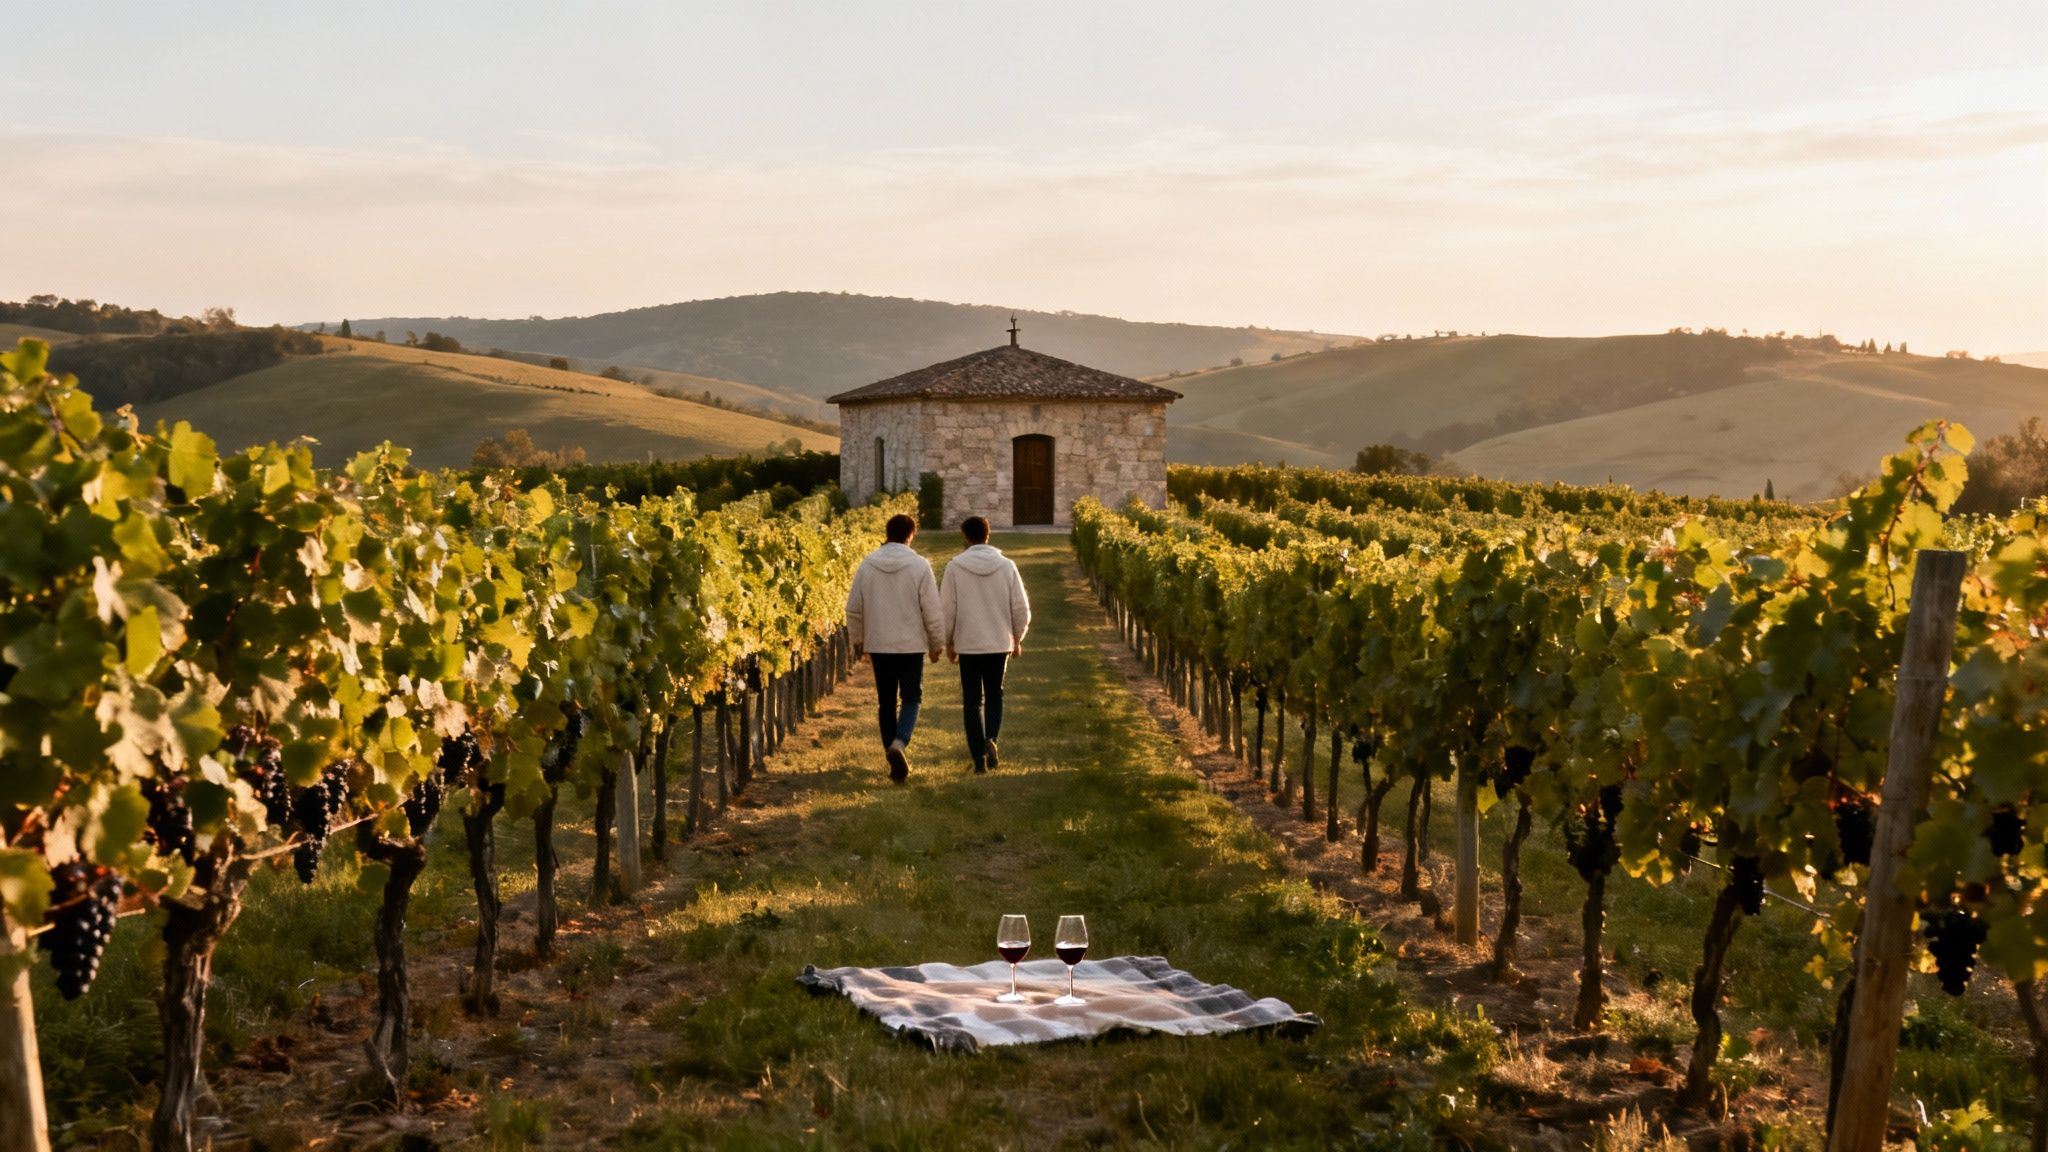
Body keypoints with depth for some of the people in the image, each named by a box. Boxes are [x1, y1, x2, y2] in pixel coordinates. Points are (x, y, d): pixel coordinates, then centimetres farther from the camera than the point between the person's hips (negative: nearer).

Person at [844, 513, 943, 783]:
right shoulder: (919, 565, -9)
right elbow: (932, 611, -7)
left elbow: (853, 609, 4)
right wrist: (936, 644, 5)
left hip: (878, 646, 3)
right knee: (911, 698, 7)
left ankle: (893, 756, 15)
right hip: (911, 644, -3)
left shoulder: (867, 565, -1)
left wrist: (858, 640, 19)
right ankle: (899, 743, -17)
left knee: (886, 702, 12)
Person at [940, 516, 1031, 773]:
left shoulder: (955, 567, -7)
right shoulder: (1006, 566, -3)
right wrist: (1018, 639, 14)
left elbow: (947, 609, -4)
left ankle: (979, 757, 7)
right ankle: (991, 739, -11)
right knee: (994, 696, 14)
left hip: (968, 645, -1)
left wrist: (948, 643, 9)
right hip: (1000, 643, 1)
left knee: (972, 701, 9)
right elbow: (1021, 607, 0)